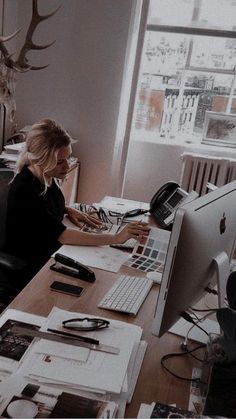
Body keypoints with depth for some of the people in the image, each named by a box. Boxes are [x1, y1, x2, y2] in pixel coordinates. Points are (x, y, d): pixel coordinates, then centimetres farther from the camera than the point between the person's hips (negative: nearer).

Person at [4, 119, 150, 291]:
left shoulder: (47, 176, -5)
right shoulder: (24, 190, -28)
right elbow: (60, 234, -34)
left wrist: (69, 210, -2)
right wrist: (116, 238, -37)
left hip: (54, 249, 7)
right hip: (30, 269, -7)